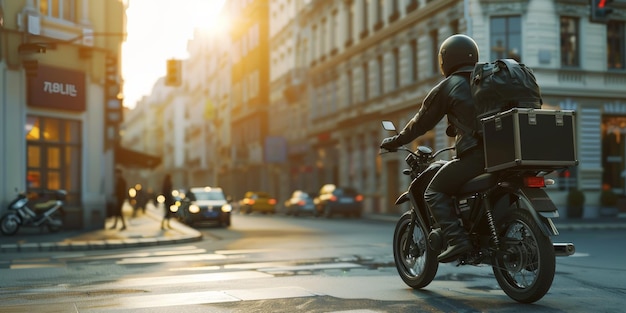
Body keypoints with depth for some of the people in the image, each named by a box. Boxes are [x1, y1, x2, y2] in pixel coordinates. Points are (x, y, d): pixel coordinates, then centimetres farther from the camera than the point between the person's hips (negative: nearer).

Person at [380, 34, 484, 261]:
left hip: (474, 155, -7)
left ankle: (456, 239, -15)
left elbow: (421, 122, 10)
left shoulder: (446, 87, 4)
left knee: (434, 192, 2)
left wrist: (394, 141, 23)